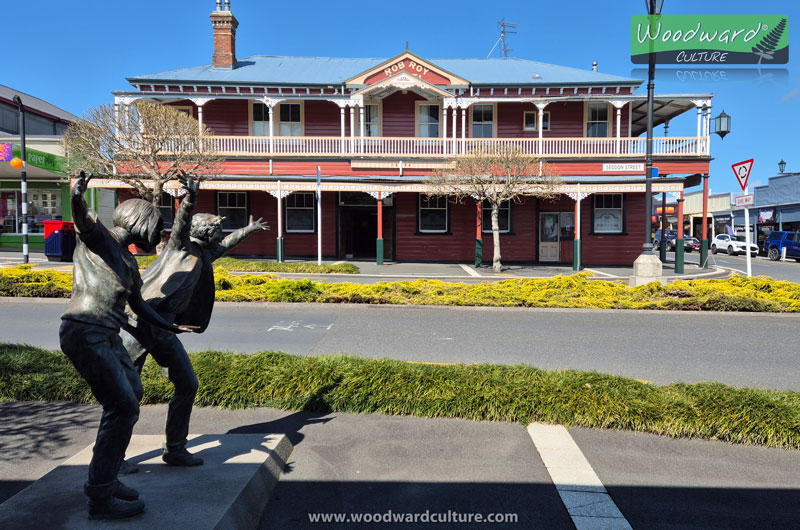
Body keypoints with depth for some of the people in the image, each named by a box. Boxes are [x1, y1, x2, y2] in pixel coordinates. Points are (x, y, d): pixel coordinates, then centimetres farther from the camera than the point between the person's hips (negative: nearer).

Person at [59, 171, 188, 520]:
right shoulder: (97, 236, -1)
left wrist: (170, 327, 39)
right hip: (84, 332, -10)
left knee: (132, 394, 18)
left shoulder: (129, 263, 21)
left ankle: (102, 478, 28)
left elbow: (138, 304, 32)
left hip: (107, 337, 10)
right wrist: (78, 195, -47)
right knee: (122, 408, -11)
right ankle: (100, 499, -2)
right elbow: (81, 216, -25)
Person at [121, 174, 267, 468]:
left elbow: (225, 245, 39)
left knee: (187, 385, 7)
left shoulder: (203, 255, 20)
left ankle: (174, 450, 19)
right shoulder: (181, 244, 0)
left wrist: (248, 230, 53)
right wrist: (191, 196, -41)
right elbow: (182, 222, -22)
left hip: (163, 328, 8)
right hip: (139, 322, -8)